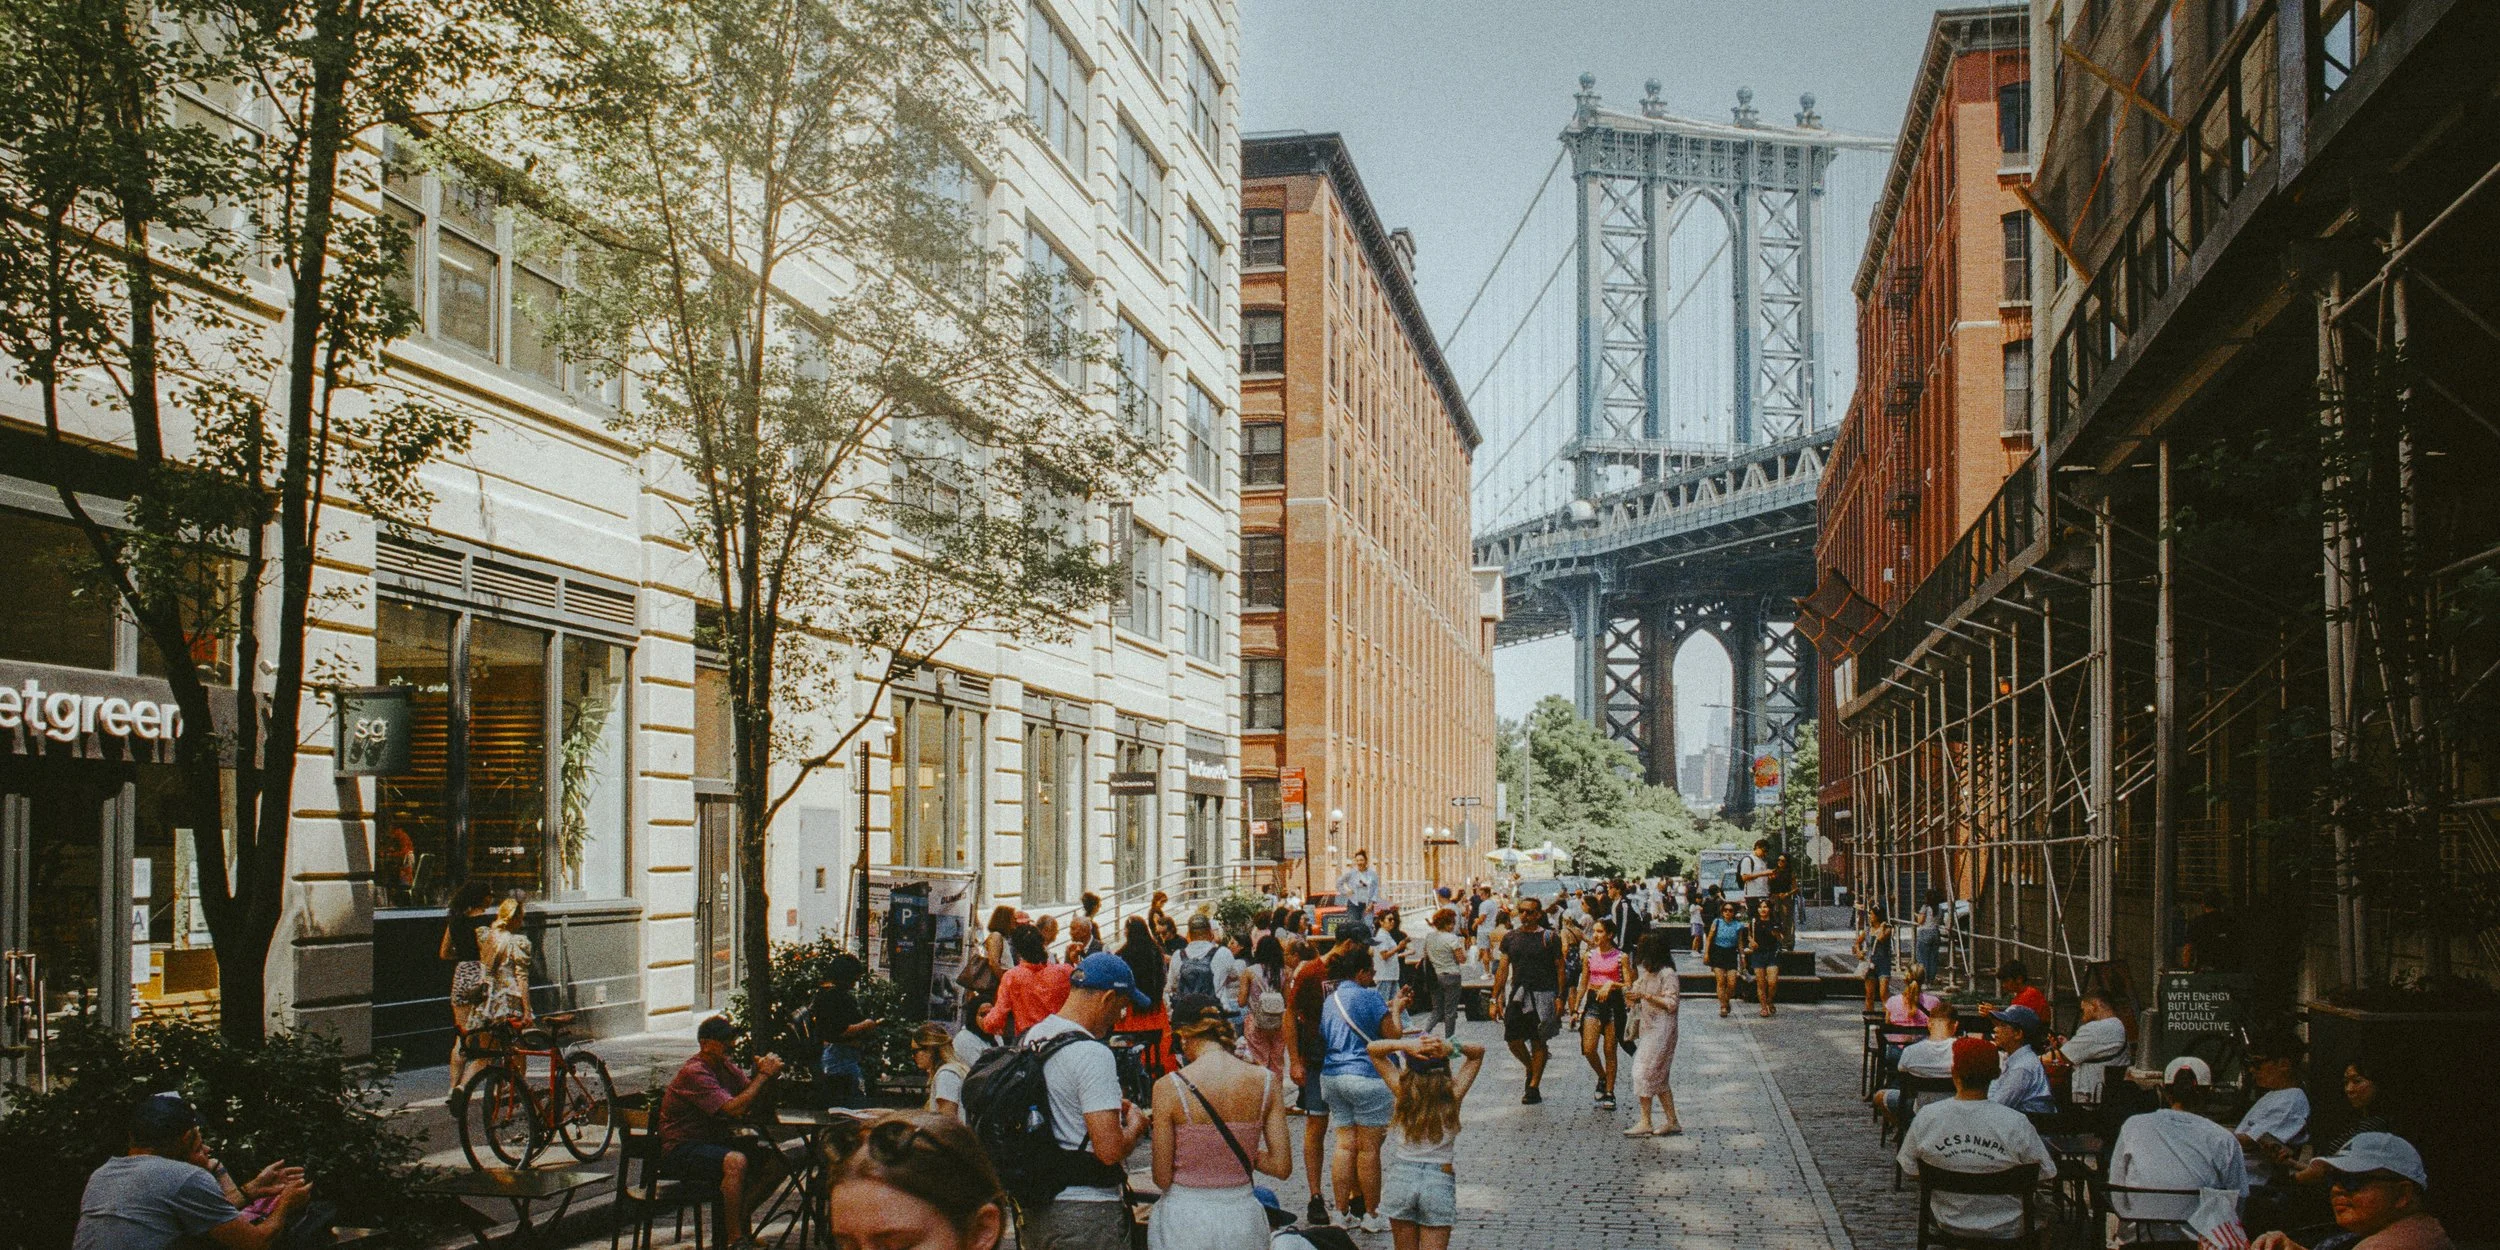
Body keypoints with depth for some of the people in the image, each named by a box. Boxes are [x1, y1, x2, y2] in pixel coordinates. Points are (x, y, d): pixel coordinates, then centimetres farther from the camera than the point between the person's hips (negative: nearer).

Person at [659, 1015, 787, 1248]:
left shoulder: (728, 1069, 8)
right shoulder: (695, 1073, -19)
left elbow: (757, 1108, 3)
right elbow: (734, 1109, -28)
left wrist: (768, 1076, -13)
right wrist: (763, 1075, -21)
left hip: (716, 1140, 9)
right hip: (681, 1150, -9)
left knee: (774, 1161, -6)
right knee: (735, 1162, -34)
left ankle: (739, 1219, 3)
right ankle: (735, 1238, -26)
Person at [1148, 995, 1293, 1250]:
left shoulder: (1169, 1087, -12)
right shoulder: (1266, 1081, -4)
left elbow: (1163, 1179, -9)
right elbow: (1282, 1167, -3)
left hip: (1185, 1223, -3)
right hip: (1243, 1217, 3)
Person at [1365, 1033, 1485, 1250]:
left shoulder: (1402, 1091, -7)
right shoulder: (1453, 1094, -6)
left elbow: (1373, 1049, 1)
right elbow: (1478, 1051, 3)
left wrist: (1405, 1045, -18)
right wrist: (1451, 1047, -17)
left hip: (1401, 1177, 0)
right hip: (1440, 1181, 0)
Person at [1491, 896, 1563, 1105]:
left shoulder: (1549, 938, -2)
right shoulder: (1511, 938, 7)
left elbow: (1560, 968, -1)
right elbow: (1503, 969, 8)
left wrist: (1560, 998, -8)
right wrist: (1496, 998, 4)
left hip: (1543, 994, -3)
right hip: (1517, 994, 3)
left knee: (1538, 1043, 1)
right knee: (1513, 1039, 0)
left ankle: (1534, 1087, 8)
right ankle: (1530, 1068, 29)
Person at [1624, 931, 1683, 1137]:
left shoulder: (1667, 974, -13)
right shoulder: (1646, 973, 14)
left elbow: (1672, 1003, -18)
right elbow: (1633, 1000, 18)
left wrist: (1646, 996, -21)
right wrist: (1629, 992, -4)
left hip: (1662, 1029, -9)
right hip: (1649, 1028, 9)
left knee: (1644, 1073, -9)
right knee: (1658, 1077, 11)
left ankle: (1645, 1123, -6)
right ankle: (1672, 1122, 16)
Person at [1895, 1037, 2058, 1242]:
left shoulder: (1926, 1117, -18)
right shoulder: (2016, 1123, -24)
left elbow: (1910, 1169, -4)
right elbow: (2046, 1173, -11)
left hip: (1949, 1223, 3)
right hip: (2005, 1231, -3)